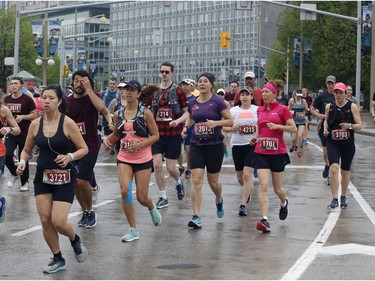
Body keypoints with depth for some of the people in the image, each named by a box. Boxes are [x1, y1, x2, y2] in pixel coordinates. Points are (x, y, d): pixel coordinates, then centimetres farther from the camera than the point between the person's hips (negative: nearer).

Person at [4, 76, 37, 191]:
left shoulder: (27, 99, -7)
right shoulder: (6, 99, 6)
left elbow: (34, 115, -5)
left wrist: (22, 117, -19)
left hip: (24, 134, -3)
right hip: (10, 134, 3)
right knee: (8, 155, -16)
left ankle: (25, 182, 21)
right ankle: (14, 174, 12)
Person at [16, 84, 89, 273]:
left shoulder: (68, 123, -12)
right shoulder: (35, 124, -1)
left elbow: (84, 149, -6)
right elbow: (26, 150, 11)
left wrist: (70, 157, -24)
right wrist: (22, 162, -9)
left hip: (64, 178, -4)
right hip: (42, 176, 4)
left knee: (58, 221, -12)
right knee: (45, 220, 1)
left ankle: (76, 240, 23)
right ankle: (58, 260, 19)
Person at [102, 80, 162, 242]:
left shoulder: (145, 113, -6)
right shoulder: (118, 114, 4)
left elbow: (155, 135, -5)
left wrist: (139, 145, -18)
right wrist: (107, 139, -2)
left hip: (143, 159, -3)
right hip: (124, 159, 3)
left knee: (142, 197, 0)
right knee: (125, 191, -17)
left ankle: (152, 208, 40)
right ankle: (133, 230, -5)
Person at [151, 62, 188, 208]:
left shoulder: (178, 91, -3)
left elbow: (187, 113, -2)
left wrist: (178, 121, -19)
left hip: (173, 134, -3)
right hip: (157, 134, 3)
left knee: (171, 168, -1)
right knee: (157, 164, -7)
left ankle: (179, 182, 35)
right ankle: (163, 198, 5)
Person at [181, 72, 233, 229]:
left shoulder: (217, 102, -7)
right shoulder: (193, 103, 5)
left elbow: (230, 121, -5)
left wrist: (216, 123, -21)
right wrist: (186, 128, 3)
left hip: (214, 146, -3)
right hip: (196, 145, 3)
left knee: (213, 182, 9)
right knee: (196, 180, -10)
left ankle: (219, 201, 44)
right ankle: (196, 217, -11)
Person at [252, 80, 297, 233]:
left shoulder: (282, 109, -4)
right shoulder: (260, 110, 10)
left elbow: (294, 129, -5)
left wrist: (277, 126, -17)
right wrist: (256, 137, 6)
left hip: (278, 152, -3)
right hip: (261, 152, 3)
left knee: (277, 188, 9)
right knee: (263, 186, -12)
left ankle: (284, 202, 45)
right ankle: (265, 220, -17)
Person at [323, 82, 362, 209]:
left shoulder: (352, 106, -3)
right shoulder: (329, 107, 4)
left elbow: (359, 125, -3)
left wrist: (350, 126, -23)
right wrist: (325, 129, 2)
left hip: (348, 144, 0)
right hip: (333, 143, 0)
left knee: (345, 171, 10)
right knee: (334, 168, -19)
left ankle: (343, 198, 29)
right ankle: (335, 199, -17)